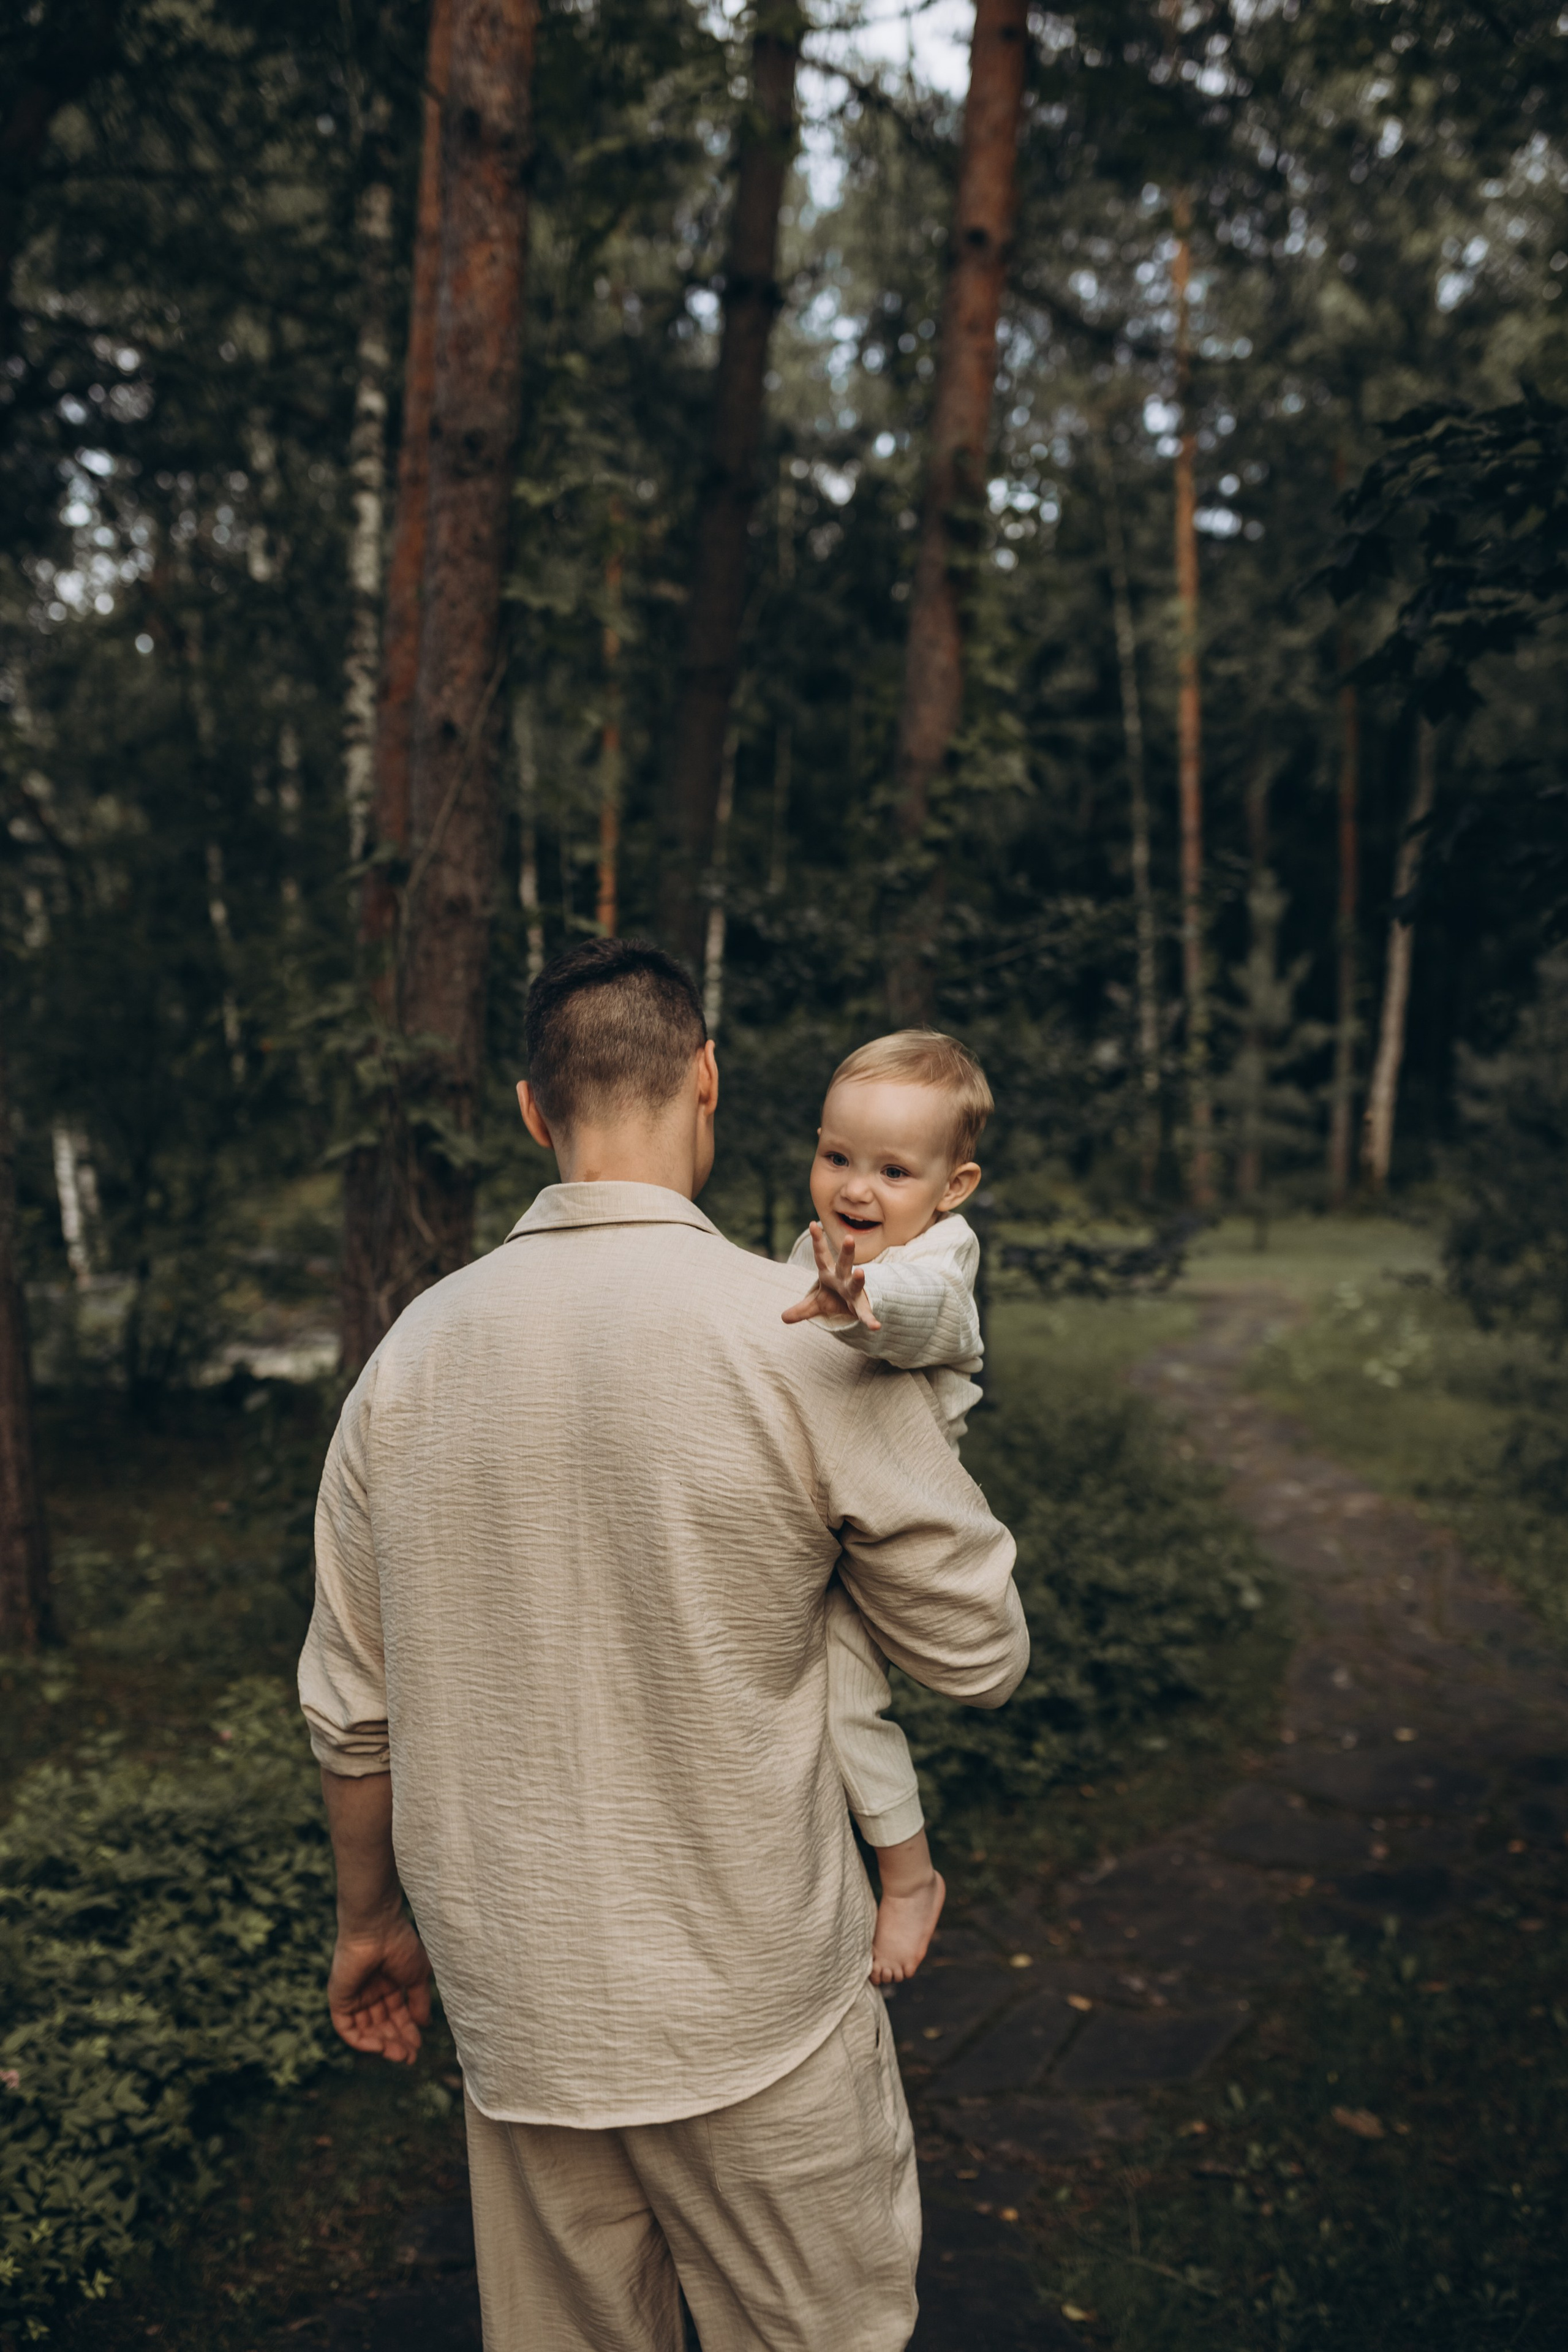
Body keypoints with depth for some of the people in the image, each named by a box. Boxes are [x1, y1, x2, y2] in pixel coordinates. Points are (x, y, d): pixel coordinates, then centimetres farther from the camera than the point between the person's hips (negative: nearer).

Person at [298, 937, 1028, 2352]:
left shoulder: (414, 1350, -5)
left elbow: (351, 1709, 3)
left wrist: (371, 1920, 19)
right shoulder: (804, 1342, -18)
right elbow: (982, 1655, -8)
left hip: (512, 2008, 4)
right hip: (752, 2010, -4)